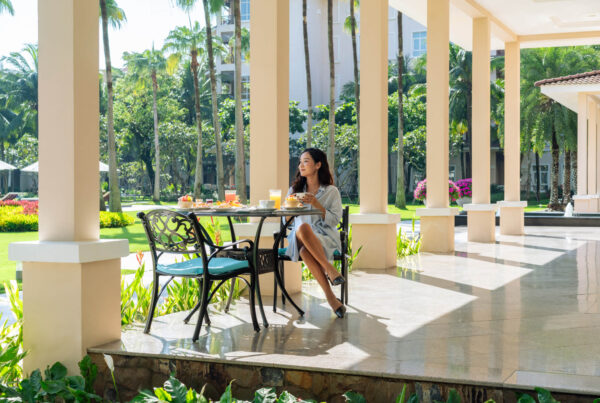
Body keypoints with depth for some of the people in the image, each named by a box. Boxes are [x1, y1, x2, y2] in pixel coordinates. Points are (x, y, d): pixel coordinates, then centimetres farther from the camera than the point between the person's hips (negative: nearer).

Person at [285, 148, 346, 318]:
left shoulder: (331, 191, 7)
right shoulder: (294, 190, 17)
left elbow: (334, 220, -2)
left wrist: (316, 204, -13)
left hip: (325, 237, -2)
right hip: (299, 238, 2)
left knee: (306, 250, -38)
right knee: (302, 227, -37)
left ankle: (330, 296, -32)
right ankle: (329, 269, -33)